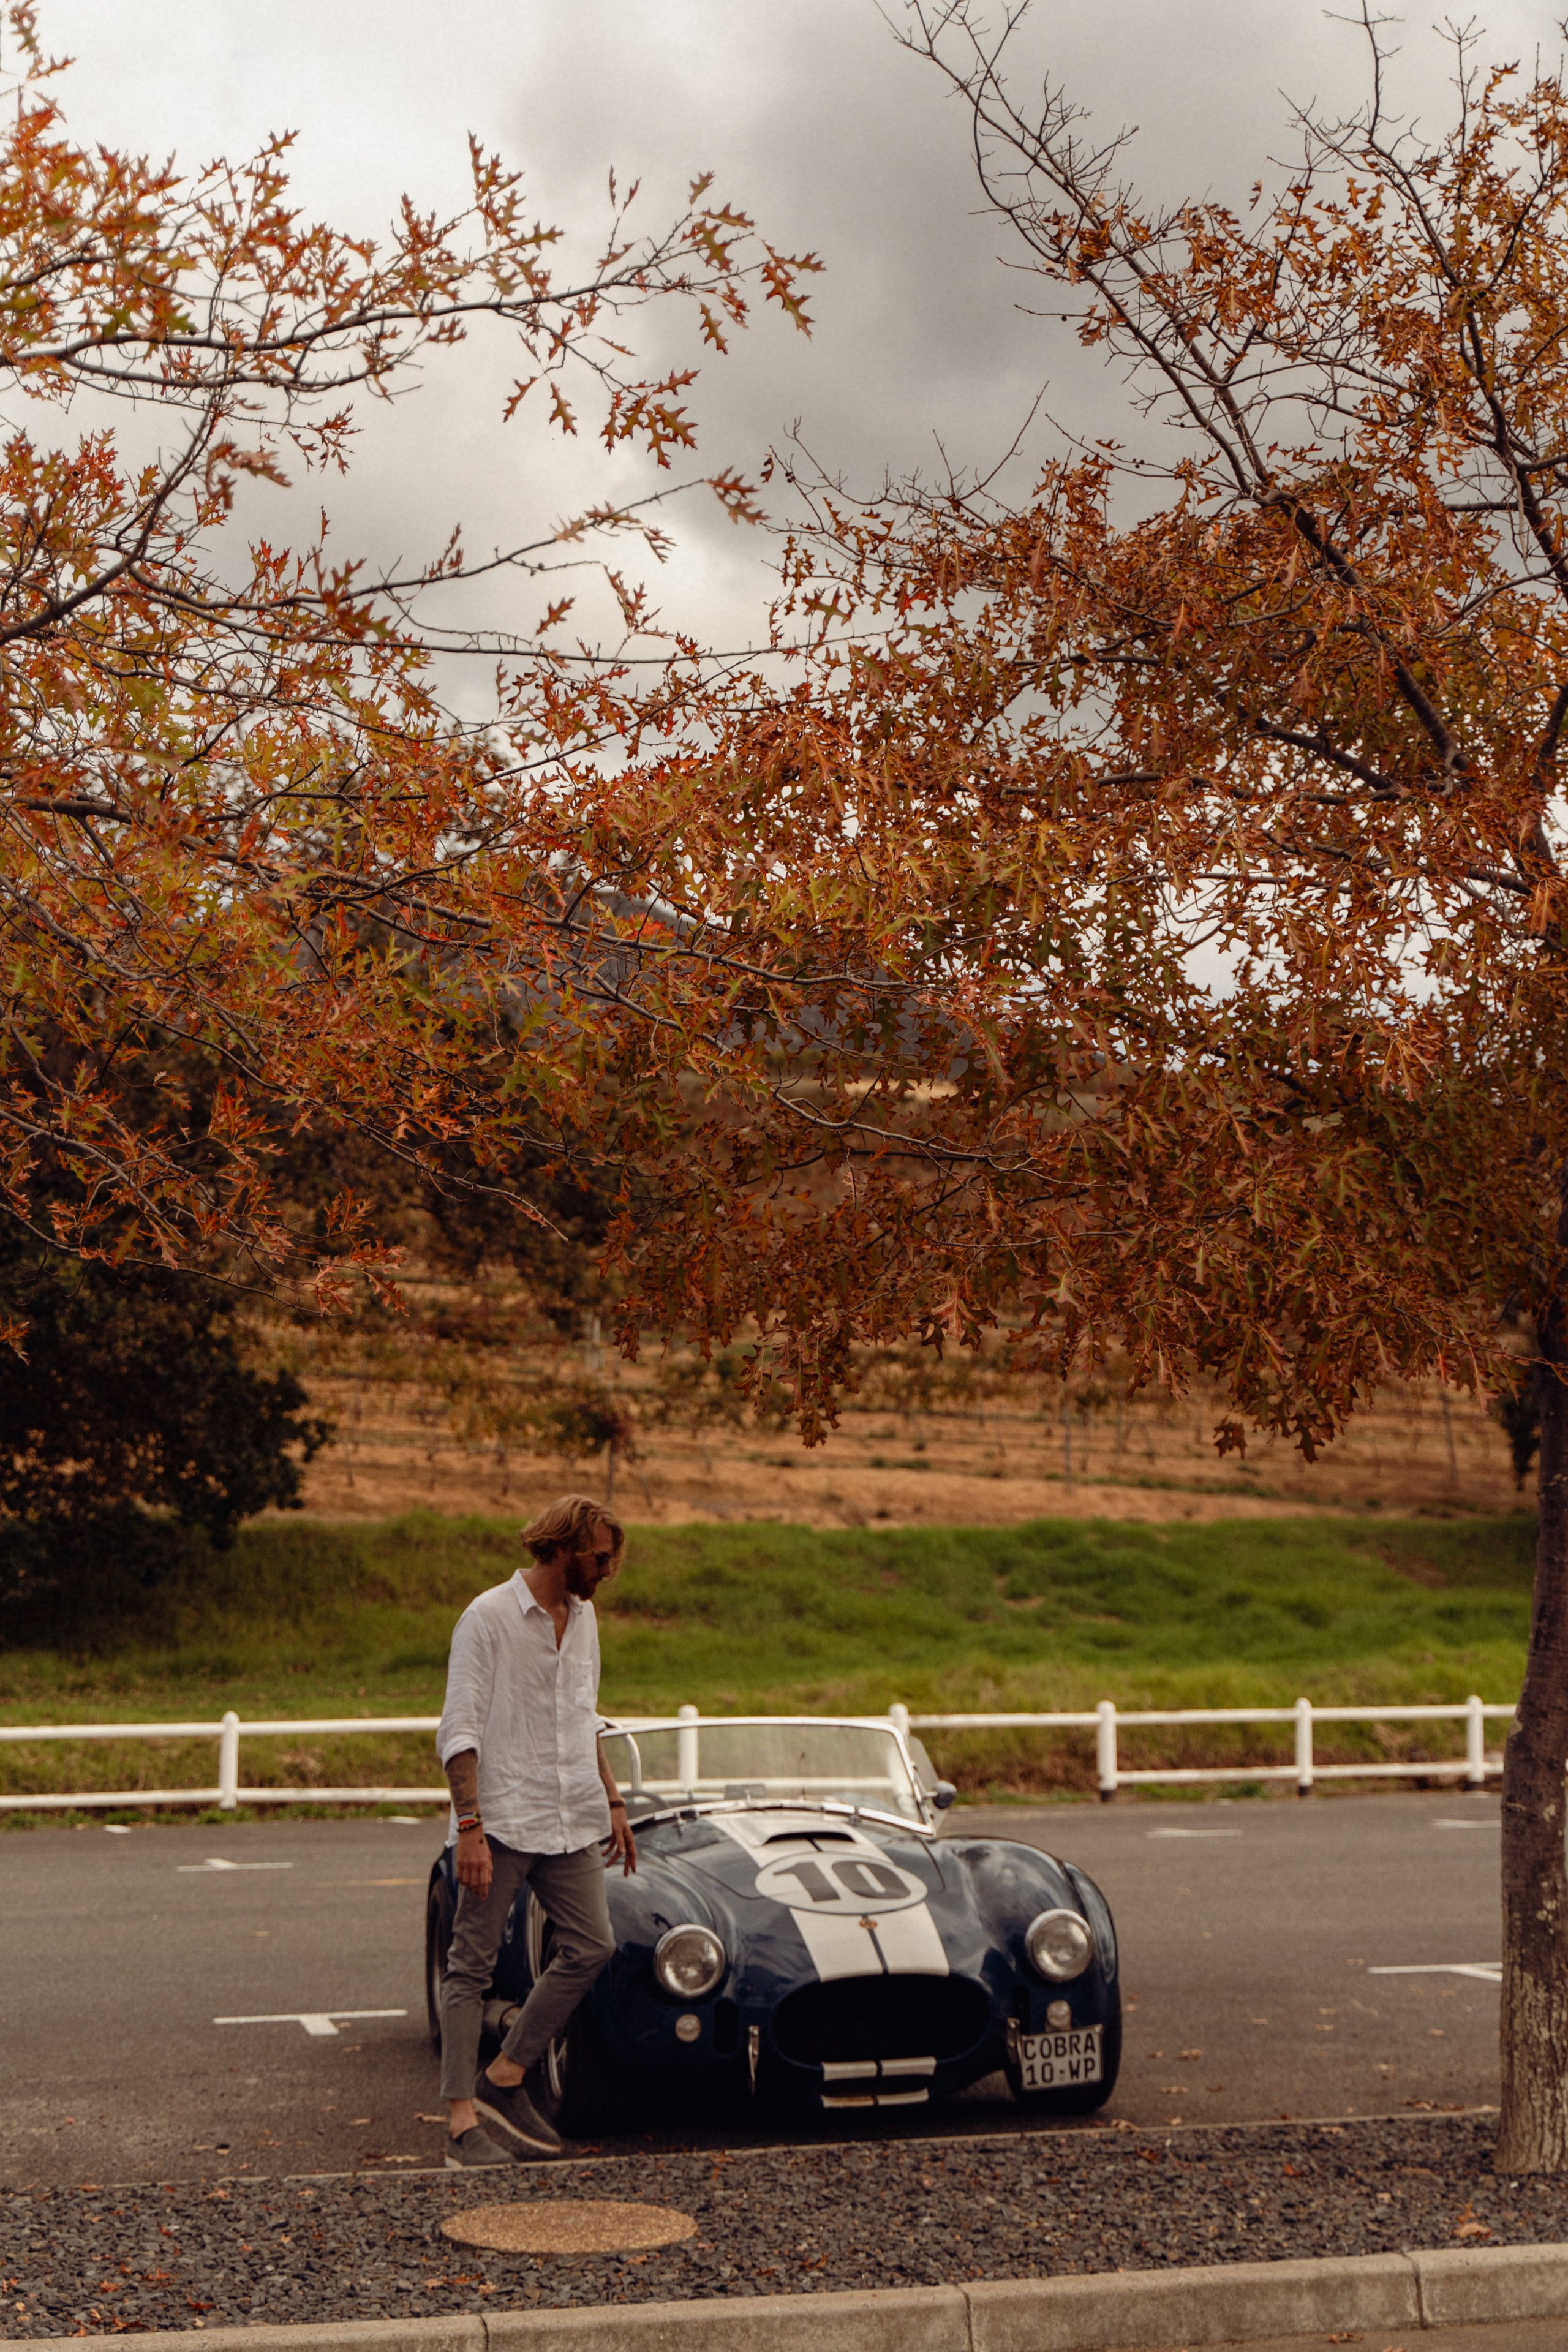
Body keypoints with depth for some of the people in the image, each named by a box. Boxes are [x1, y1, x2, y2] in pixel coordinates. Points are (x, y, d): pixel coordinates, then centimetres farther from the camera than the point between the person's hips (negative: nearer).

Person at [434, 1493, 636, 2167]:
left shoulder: (583, 1616, 14)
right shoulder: (488, 1618, -9)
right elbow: (459, 1732, -13)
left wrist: (613, 1804, 20)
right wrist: (469, 1827, -20)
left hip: (571, 1821, 7)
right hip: (501, 1819, -7)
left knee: (590, 1945, 0)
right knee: (472, 1965, -3)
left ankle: (501, 2082, 10)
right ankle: (463, 2119, -1)